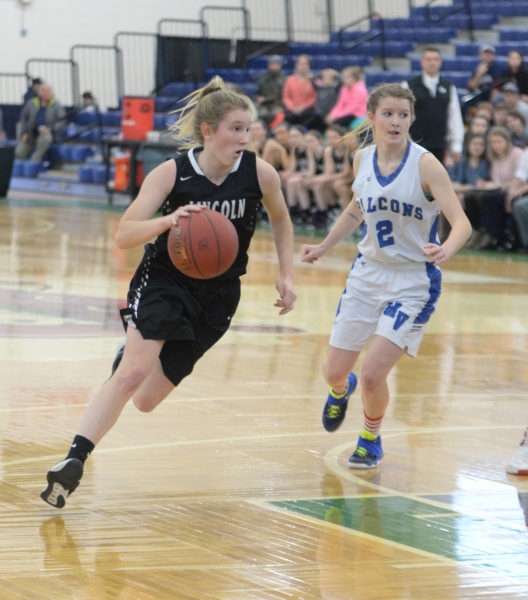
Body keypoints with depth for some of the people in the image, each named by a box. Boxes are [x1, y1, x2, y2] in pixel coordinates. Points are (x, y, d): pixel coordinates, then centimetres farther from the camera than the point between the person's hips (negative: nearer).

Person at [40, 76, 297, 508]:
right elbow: (124, 235, -20)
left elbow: (280, 219, 11)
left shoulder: (259, 173, -11)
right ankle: (72, 463, -20)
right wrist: (166, 221, -38)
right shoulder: (172, 173, -16)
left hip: (216, 295, 2)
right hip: (164, 281, -2)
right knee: (131, 374, -25)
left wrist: (287, 277, 5)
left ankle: (136, 347, 40)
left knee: (146, 399, 5)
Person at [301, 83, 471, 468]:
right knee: (334, 372, 8)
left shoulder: (425, 164, -17)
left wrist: (446, 250, -43)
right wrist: (324, 247, 18)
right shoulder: (363, 159, 0)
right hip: (367, 274, 5)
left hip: (414, 282, -5)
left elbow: (462, 223, -23)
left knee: (373, 373, -15)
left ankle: (371, 439, 16)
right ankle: (341, 390, 48)